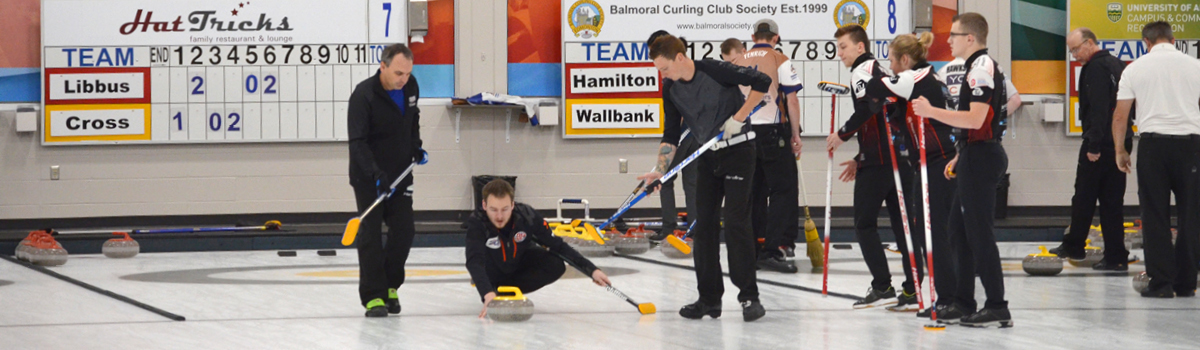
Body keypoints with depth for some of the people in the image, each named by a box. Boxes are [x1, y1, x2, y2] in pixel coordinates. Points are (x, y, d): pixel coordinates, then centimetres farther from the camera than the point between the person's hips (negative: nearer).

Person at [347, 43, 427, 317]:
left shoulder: (411, 86, -2)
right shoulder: (363, 95, -23)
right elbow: (358, 141, -27)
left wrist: (416, 146, 6)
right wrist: (375, 173, -38)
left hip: (400, 173, 6)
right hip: (368, 176, -6)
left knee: (403, 231, 1)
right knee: (371, 233, -10)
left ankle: (390, 287, 20)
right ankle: (373, 296, -10)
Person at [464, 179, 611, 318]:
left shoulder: (527, 215, -29)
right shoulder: (477, 223, -36)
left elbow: (557, 245, -20)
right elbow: (474, 261, -48)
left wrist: (591, 270, -26)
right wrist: (488, 294, -65)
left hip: (520, 263, 0)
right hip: (492, 270, 0)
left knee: (555, 266, -24)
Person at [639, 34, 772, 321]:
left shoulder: (714, 71, -20)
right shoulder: (671, 88, 0)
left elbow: (762, 82, -16)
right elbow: (671, 135, 6)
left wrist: (738, 118, -18)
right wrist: (660, 171, -6)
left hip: (737, 151, -7)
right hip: (706, 156, 7)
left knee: (736, 220, -13)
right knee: (704, 224, 4)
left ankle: (749, 296, -9)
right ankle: (709, 298, 10)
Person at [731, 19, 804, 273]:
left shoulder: (737, 63, 11)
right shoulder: (780, 61, -3)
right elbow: (791, 100, -6)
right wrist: (795, 134, 2)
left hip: (743, 132, 5)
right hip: (773, 131, -5)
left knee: (754, 191, 13)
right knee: (783, 190, -1)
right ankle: (773, 249, -11)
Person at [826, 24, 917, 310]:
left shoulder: (863, 70, -5)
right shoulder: (881, 70, 23)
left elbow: (869, 106, -23)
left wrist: (843, 134, -12)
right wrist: (861, 160, 26)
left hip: (879, 161, -9)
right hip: (900, 155, 9)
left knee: (864, 223, -2)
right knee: (901, 222, 9)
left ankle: (882, 287, -8)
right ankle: (912, 289, 6)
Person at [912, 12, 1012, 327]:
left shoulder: (981, 69, -15)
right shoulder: (984, 67, 18)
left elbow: (975, 120, -25)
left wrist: (932, 112, -23)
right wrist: (961, 157, 23)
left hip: (981, 158, -11)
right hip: (977, 157, 11)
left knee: (979, 233, -8)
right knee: (959, 229, 15)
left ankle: (997, 308, -7)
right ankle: (964, 304, 19)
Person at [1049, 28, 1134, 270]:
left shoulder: (1096, 67, -13)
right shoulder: (1117, 65, 16)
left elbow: (1098, 108, -21)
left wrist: (1093, 145, -20)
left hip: (1100, 143, -9)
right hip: (1121, 142, 9)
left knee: (1084, 197, 4)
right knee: (1112, 201, 8)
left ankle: (1074, 246, 14)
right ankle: (1116, 257, 5)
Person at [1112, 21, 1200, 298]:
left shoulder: (1135, 68, 4)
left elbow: (1120, 115, 4)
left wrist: (1119, 150, 15)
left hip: (1153, 143, 0)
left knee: (1155, 216, 4)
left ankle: (1161, 283, 0)